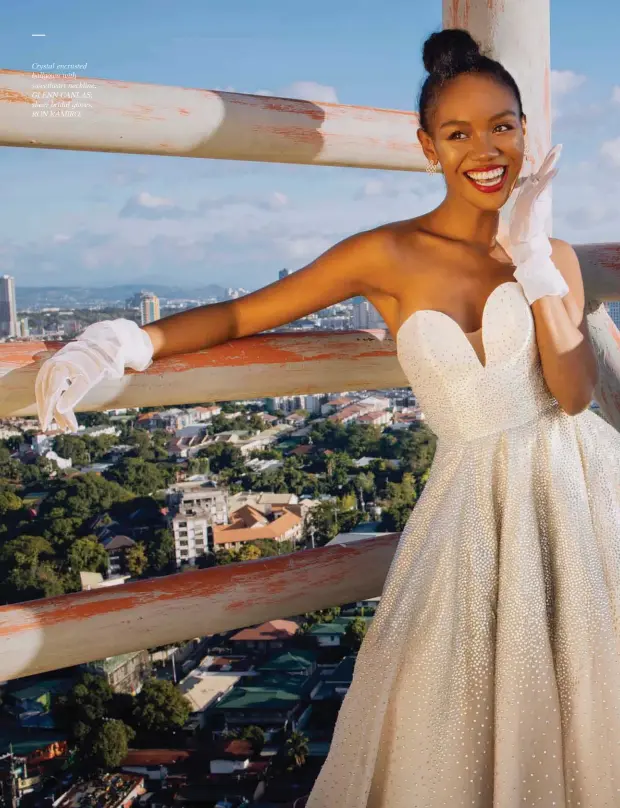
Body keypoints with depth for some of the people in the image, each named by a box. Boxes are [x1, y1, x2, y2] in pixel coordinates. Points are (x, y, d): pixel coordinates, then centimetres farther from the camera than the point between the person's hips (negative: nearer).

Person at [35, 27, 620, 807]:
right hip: (473, 492, -2)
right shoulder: (389, 256, -6)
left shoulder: (552, 256, 4)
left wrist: (535, 263, -15)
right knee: (442, 731, -2)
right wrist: (127, 340, -25)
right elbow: (240, 314, -8)